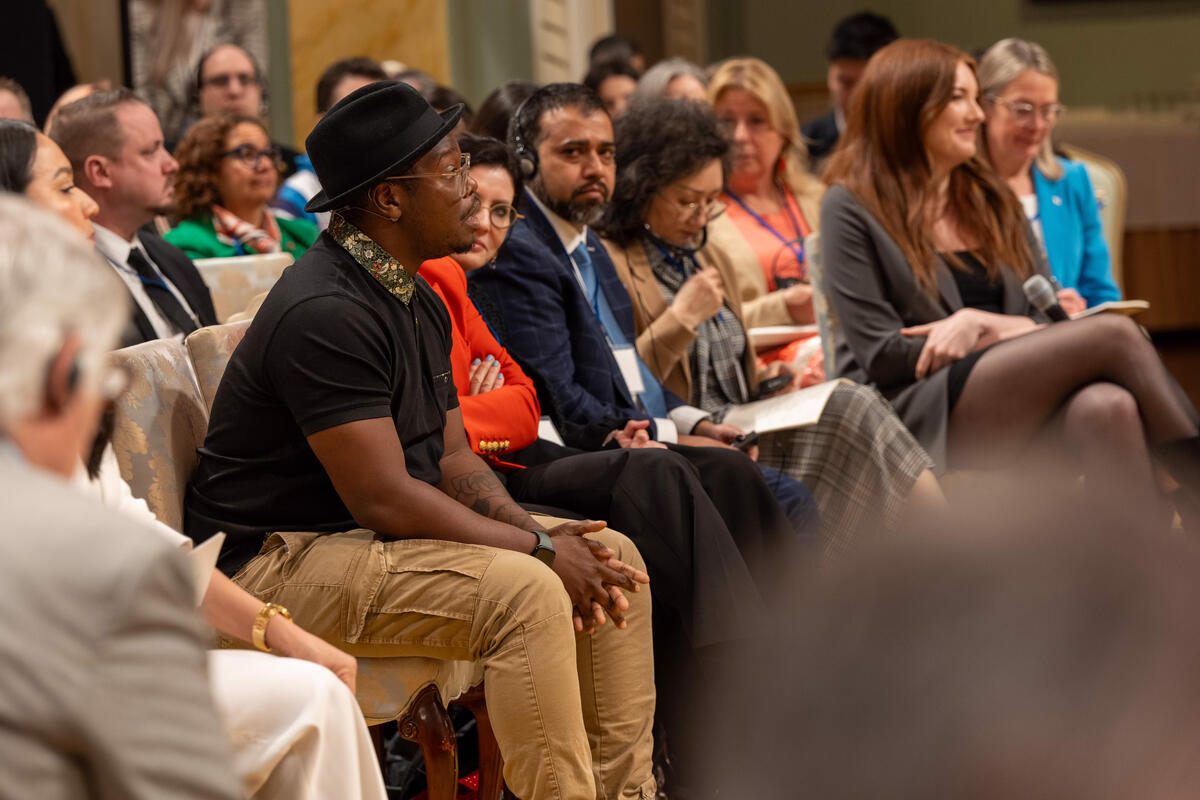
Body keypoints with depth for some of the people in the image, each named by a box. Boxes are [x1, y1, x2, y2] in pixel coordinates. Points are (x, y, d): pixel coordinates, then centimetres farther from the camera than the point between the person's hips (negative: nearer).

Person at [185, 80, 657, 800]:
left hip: (377, 538, 10)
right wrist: (538, 547, -20)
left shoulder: (418, 300, 12)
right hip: (278, 560, -10)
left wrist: (540, 532, -7)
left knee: (613, 556, 3)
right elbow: (384, 498, -24)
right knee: (524, 591, -29)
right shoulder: (325, 310, -21)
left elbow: (452, 458, 11)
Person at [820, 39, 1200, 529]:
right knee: (1113, 334, -24)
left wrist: (982, 324, -7)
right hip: (912, 408, -5)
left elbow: (1044, 316, 14)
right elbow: (882, 355, -4)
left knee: (1105, 405, -33)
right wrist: (998, 331, -5)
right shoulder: (851, 208, 3)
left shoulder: (992, 200, 21)